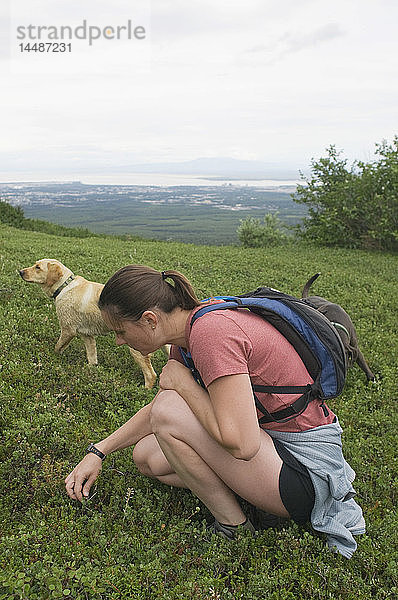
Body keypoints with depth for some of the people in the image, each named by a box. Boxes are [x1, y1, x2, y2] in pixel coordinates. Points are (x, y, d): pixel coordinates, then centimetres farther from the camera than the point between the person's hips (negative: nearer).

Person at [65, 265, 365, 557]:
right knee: (147, 455, 8)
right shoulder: (190, 328, 2)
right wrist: (97, 452, 13)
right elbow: (155, 408, 16)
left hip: (305, 467, -9)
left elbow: (240, 443, -32)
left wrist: (181, 380, -19)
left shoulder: (211, 330, -27)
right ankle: (261, 500, 5)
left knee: (170, 412, -22)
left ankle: (233, 528, -3)